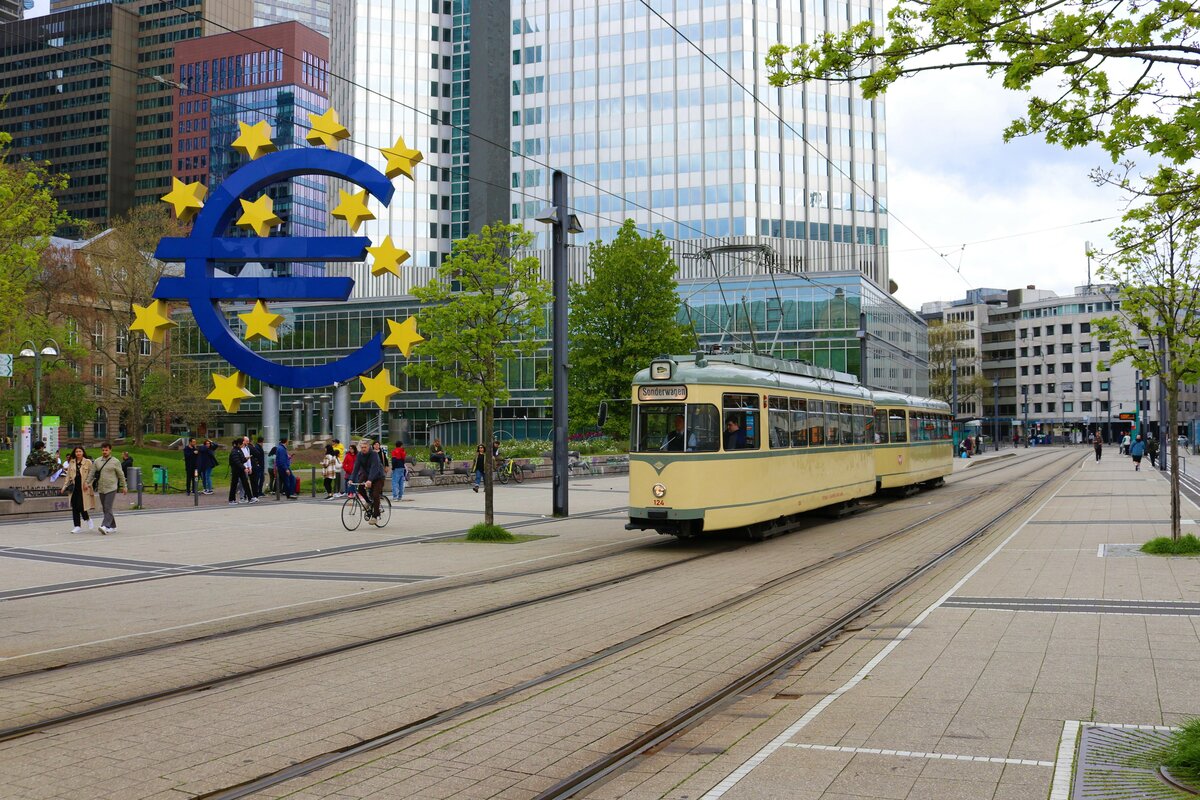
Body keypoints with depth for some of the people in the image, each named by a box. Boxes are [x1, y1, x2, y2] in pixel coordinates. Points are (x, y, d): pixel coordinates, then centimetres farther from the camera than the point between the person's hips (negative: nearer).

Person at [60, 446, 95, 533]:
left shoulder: (88, 462, 2)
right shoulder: (71, 463, 13)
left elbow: (91, 474, 0)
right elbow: (68, 475, 16)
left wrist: (87, 483, -12)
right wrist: (65, 485, 7)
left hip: (83, 487, -4)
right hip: (74, 487, 4)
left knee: (80, 505, -11)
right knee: (74, 507, 3)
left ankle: (87, 519, 15)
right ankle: (77, 526, 8)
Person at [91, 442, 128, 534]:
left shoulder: (115, 462, -1)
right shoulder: (97, 461, 10)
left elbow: (121, 475, 4)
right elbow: (92, 473, 13)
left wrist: (124, 486, 5)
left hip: (111, 488, -5)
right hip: (101, 489, 5)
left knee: (108, 508, -15)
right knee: (105, 509, 9)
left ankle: (105, 526, -22)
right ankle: (112, 526, 17)